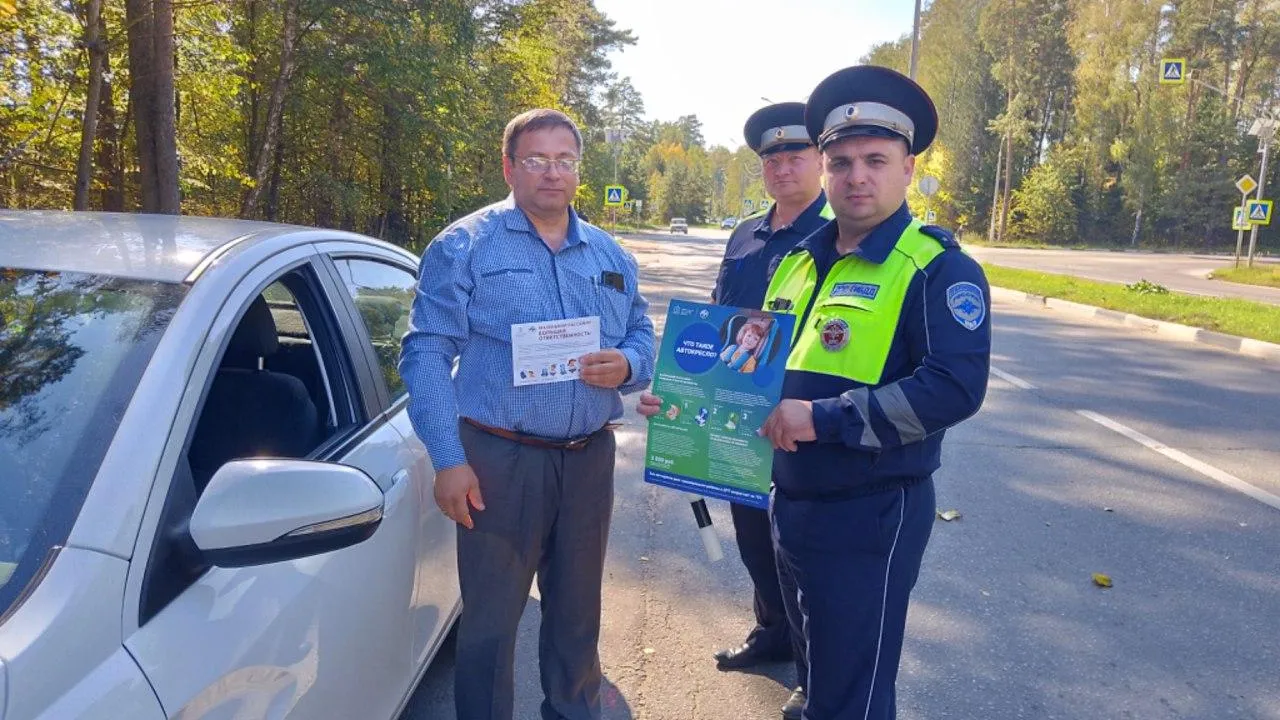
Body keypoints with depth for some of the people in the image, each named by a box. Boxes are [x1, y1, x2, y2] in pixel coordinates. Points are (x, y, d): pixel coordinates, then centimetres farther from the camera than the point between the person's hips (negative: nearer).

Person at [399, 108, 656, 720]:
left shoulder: (611, 256, 11)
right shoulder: (464, 246, -4)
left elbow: (643, 337, 16)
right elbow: (426, 354, -8)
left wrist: (627, 365, -10)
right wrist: (449, 459, -15)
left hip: (590, 458, 5)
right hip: (500, 459, -4)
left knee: (577, 609, 19)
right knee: (490, 617, 7)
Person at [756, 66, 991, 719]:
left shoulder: (938, 270, -14)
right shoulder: (797, 260, 8)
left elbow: (955, 388, -27)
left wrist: (822, 418, -28)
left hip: (870, 517, -7)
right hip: (790, 504, 7)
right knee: (817, 662, 27)